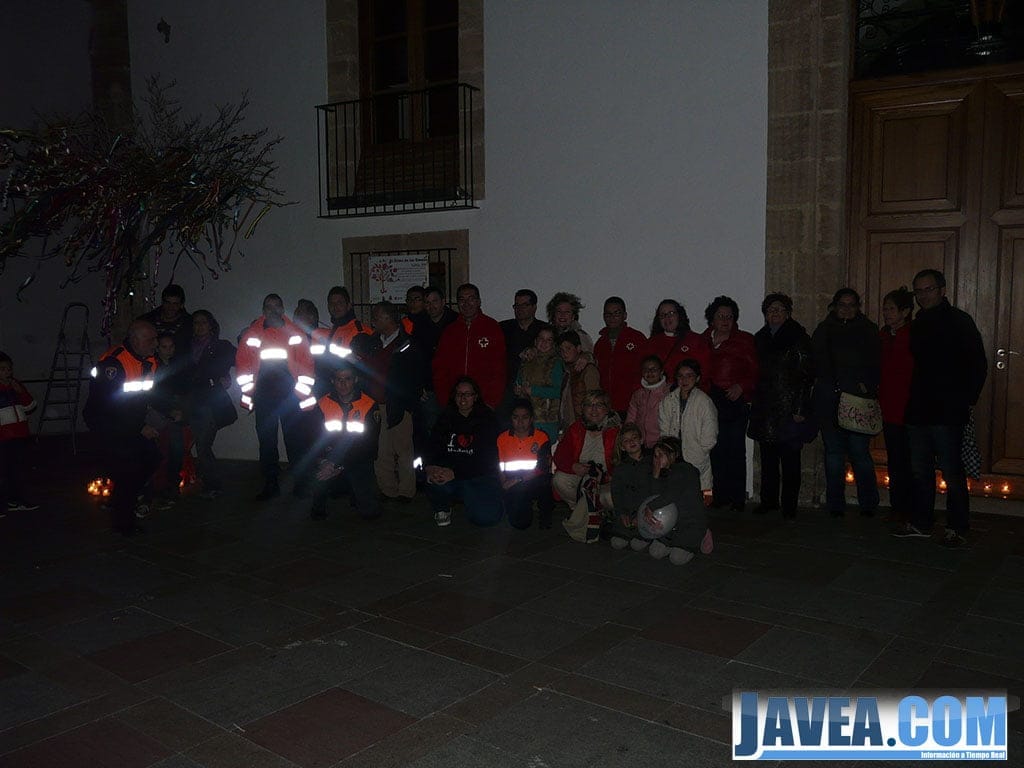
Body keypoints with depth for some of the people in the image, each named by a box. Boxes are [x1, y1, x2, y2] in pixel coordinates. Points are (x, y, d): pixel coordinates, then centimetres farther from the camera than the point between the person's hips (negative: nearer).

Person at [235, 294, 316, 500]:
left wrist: (302, 390, -2)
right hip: (263, 395, 2)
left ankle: (300, 483, 10)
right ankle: (270, 485, 15)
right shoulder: (252, 333, 8)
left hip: (290, 394, -1)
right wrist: (248, 390, 1)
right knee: (266, 439, 6)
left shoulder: (295, 333, 6)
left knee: (295, 438, 0)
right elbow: (242, 361, 7)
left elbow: (306, 361, 3)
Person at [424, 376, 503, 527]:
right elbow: (433, 446, -1)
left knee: (488, 517, -24)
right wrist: (430, 467, -26)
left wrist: (455, 473, -26)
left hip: (480, 474, -2)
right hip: (447, 470, 2)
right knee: (434, 480, -33)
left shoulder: (486, 420, -5)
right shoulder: (446, 417, 7)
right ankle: (442, 509, 3)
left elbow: (486, 458, -15)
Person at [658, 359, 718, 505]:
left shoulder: (704, 402, -7)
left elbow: (708, 440, -6)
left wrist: (690, 454, -2)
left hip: (697, 465, -3)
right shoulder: (668, 401, 6)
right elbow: (663, 432, 9)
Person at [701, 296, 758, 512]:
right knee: (716, 450, 0)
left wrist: (741, 386, -9)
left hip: (735, 401, -2)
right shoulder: (703, 340, 14)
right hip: (710, 401, 2)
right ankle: (720, 496, 9)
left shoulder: (744, 340, 9)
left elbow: (755, 371, 6)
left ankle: (738, 498, 3)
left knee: (735, 450, -4)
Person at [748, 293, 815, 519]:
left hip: (789, 409, -5)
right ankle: (769, 500, 19)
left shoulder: (798, 338, -3)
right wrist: (755, 405, 11)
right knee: (768, 457, 9)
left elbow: (806, 376, -7)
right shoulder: (760, 338, 13)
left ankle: (789, 505, 7)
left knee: (790, 458, 0)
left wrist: (800, 409, -13)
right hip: (765, 409, 5)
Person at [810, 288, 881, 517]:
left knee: (859, 451, -6)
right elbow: (816, 363, 8)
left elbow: (876, 363, 4)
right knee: (833, 452, 6)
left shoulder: (868, 330, 9)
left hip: (858, 400, -2)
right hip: (828, 398, 2)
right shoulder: (824, 330, 12)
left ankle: (868, 504, 8)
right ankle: (835, 505, 13)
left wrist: (867, 385, -11)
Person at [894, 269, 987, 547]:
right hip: (919, 411, 7)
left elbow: (978, 365, -6)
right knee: (920, 471, 13)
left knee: (952, 473, -3)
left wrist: (967, 400, -9)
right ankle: (921, 523, 23)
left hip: (948, 413, -7)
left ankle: (957, 529, 7)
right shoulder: (918, 325, 15)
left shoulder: (959, 321, -4)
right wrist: (912, 403, 11)